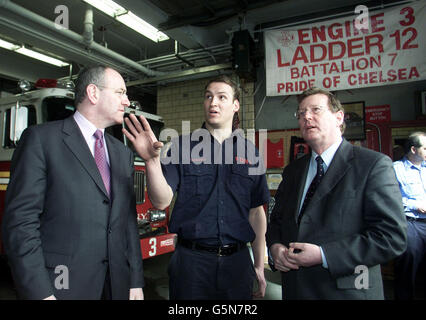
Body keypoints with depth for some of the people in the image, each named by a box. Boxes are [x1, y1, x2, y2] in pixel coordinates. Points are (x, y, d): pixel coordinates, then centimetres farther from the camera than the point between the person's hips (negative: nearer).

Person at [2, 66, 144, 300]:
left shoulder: (123, 153, 9)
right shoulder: (41, 139, -7)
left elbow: (129, 221, 8)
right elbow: (20, 221, -12)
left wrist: (136, 281, 5)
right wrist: (40, 293, -16)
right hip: (61, 284, -5)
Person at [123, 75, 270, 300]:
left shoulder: (249, 151, 3)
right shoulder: (183, 146, -2)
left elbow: (256, 212, 7)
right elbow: (162, 201, -11)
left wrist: (260, 266, 7)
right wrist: (152, 160, -29)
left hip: (237, 261, 2)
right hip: (191, 259, -1)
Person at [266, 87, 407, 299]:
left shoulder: (374, 165, -10)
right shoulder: (292, 171, 7)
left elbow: (392, 237, -16)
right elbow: (276, 220, 13)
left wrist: (323, 255, -21)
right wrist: (274, 246, -8)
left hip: (347, 289, -4)